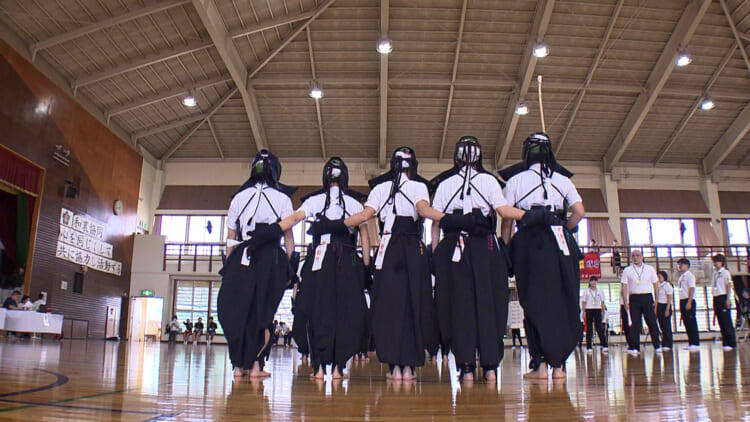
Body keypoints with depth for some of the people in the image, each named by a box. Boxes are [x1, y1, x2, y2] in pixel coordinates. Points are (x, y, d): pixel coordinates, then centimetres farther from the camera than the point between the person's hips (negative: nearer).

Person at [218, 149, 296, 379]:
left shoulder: (239, 197, 10)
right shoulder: (282, 198, 2)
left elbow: (230, 238, 10)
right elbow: (288, 238, 1)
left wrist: (230, 265, 15)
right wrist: (288, 268, 6)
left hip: (241, 259, 2)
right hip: (271, 259, -2)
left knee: (237, 310, 10)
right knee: (262, 312, 6)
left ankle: (239, 364, 13)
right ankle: (256, 364, 6)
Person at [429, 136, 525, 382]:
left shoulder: (444, 184, 11)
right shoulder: (488, 180, 7)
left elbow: (435, 221, 6)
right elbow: (504, 211, -4)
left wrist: (435, 252, 9)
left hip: (454, 247, 1)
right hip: (485, 247, -1)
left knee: (459, 304, 1)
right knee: (488, 303, 3)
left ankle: (466, 366, -1)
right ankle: (490, 365, 3)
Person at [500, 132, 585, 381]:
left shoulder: (515, 179, 8)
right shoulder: (562, 179, 13)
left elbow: (507, 218, 2)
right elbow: (579, 212, 1)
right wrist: (563, 230, 14)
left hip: (530, 243, -2)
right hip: (560, 244, 2)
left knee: (535, 303, 2)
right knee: (564, 301, 7)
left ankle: (540, 365, 0)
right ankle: (558, 364, 10)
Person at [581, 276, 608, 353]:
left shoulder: (600, 291, 9)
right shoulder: (586, 291, 6)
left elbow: (602, 302, 10)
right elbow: (584, 303, 5)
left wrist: (603, 312, 2)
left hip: (598, 310, 1)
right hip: (589, 310, 0)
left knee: (600, 328, -7)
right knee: (589, 328, 0)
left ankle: (605, 346, -5)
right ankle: (589, 347, 3)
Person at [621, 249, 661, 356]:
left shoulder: (650, 269, 8)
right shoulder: (627, 270, 6)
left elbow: (655, 284, 9)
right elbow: (624, 286, 3)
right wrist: (626, 301, -5)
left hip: (647, 297, 0)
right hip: (634, 298, 0)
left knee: (652, 322, -2)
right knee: (635, 323, -1)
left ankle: (657, 346, 8)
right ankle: (635, 348, 3)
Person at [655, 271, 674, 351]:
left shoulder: (667, 285, -8)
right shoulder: (659, 286, 14)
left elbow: (669, 298, -12)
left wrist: (667, 309, -17)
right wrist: (656, 308, 12)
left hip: (665, 306, -7)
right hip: (659, 306, 7)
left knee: (667, 326, -4)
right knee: (662, 326, 8)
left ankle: (668, 345, 1)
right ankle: (664, 344, 13)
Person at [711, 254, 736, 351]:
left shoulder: (725, 272, -3)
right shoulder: (714, 274, 14)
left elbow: (729, 286, -7)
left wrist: (728, 299, -14)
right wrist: (715, 301, 13)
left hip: (723, 298, -6)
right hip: (716, 298, 6)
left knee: (727, 322, -6)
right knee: (721, 322, 6)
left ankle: (731, 343, -2)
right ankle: (725, 343, 10)